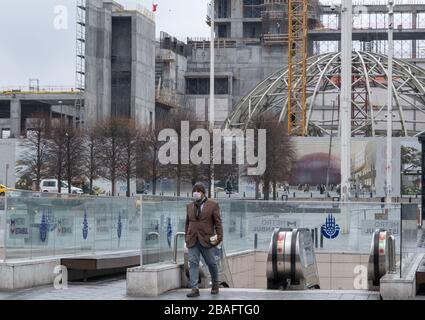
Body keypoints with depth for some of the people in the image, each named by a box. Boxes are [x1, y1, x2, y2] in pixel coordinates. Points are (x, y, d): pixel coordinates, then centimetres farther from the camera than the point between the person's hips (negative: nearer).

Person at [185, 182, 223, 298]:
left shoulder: (213, 205, 0)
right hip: (193, 240, 3)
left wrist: (219, 237, -8)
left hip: (206, 240, -2)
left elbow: (218, 222, -2)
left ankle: (215, 284, 31)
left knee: (211, 263, 8)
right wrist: (186, 238, 11)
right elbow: (188, 223, 15)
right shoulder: (189, 206, 11)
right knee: (193, 263, -8)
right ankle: (194, 289, -11)